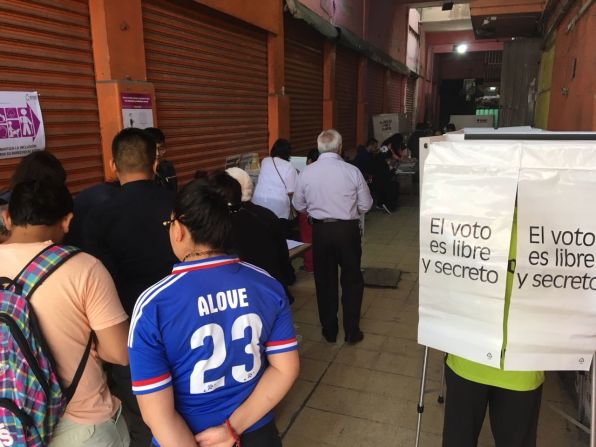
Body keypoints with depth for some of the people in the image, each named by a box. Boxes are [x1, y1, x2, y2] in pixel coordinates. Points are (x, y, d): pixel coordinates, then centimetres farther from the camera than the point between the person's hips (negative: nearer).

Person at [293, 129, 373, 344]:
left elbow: (298, 205, 3)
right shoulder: (352, 171, -11)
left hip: (321, 230, 1)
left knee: (325, 281, 15)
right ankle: (352, 332, 22)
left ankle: (329, 331, 26)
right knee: (352, 280, 15)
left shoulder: (306, 172, -6)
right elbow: (366, 205, -3)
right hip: (348, 230, -1)